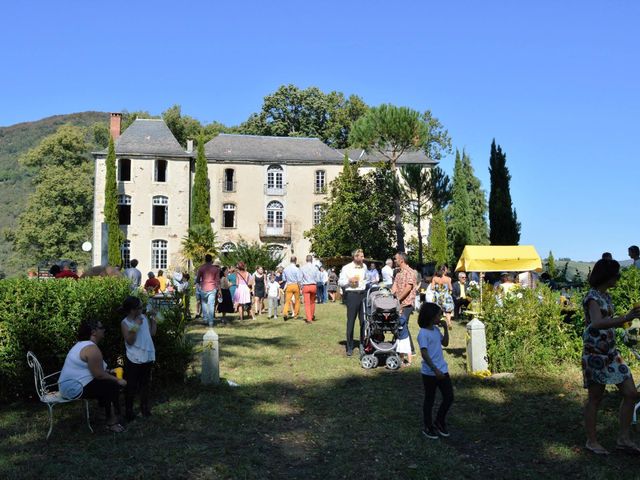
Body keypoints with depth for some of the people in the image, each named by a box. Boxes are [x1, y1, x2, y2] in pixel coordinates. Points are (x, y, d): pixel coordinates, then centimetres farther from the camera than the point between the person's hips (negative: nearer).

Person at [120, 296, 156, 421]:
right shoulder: (125, 323, -11)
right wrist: (136, 326, -24)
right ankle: (129, 410, 18)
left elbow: (152, 333, 9)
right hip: (133, 359, -5)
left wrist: (153, 319, 4)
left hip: (147, 357, 5)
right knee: (131, 386, 5)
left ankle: (145, 407, 30)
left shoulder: (144, 317, 3)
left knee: (145, 384, 17)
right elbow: (130, 341, -19)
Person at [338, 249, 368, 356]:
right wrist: (349, 280, -16)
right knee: (351, 321, -1)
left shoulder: (364, 267, 11)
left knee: (364, 320, 6)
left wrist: (365, 284, 13)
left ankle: (363, 344, 18)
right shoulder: (346, 268, -5)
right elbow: (340, 282, -1)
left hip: (363, 294, 5)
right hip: (352, 295, -5)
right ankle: (349, 348, 6)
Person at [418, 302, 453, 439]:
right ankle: (428, 427, 22)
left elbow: (445, 343, 17)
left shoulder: (436, 329, 7)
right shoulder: (423, 333, -18)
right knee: (429, 400, 7)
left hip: (443, 370, 8)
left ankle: (439, 422, 29)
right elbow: (424, 354, -23)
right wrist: (435, 370, -27)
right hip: (430, 373, -7)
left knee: (449, 397, 10)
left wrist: (445, 328, 3)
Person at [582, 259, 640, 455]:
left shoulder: (606, 296, 10)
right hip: (595, 355, -8)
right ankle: (591, 441, 15)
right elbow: (597, 323, -34)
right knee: (595, 398, 2)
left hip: (611, 353, 9)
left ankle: (624, 439, 16)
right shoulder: (592, 297, -16)